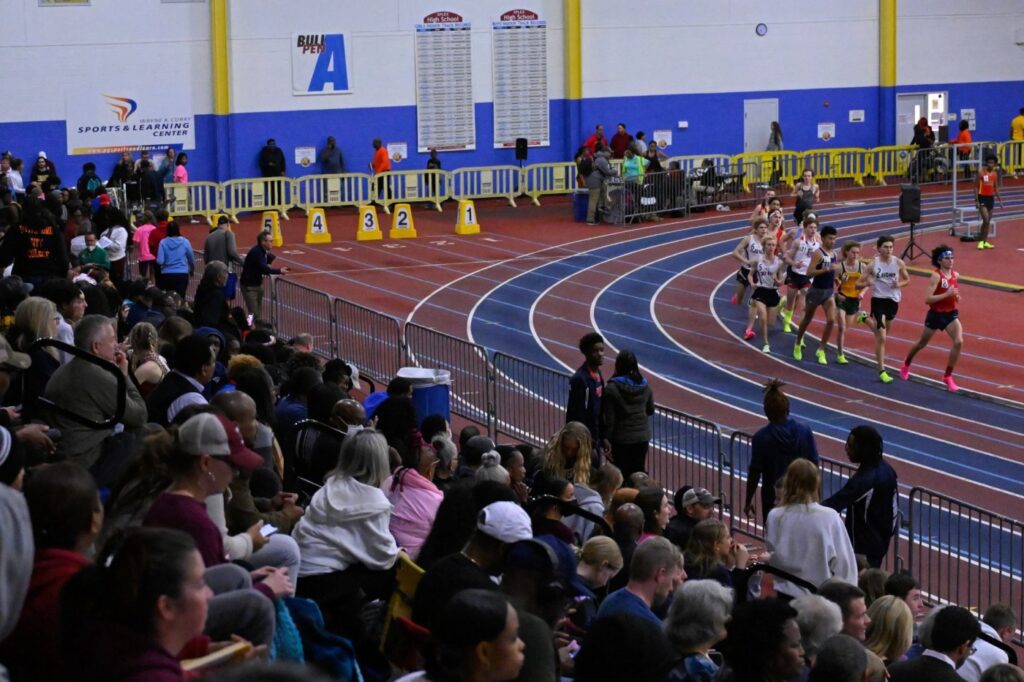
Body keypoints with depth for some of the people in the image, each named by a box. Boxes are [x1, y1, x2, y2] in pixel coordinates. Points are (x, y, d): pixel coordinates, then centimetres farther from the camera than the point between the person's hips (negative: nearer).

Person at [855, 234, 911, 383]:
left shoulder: (899, 263, -4)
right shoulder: (873, 264, -9)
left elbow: (907, 279, 9)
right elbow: (862, 282, -2)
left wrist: (899, 284, -13)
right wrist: (867, 283, -25)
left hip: (893, 300, 4)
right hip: (878, 300, -4)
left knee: (885, 332, 25)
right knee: (881, 338, -9)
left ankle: (865, 318, 53)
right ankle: (881, 371, -2)